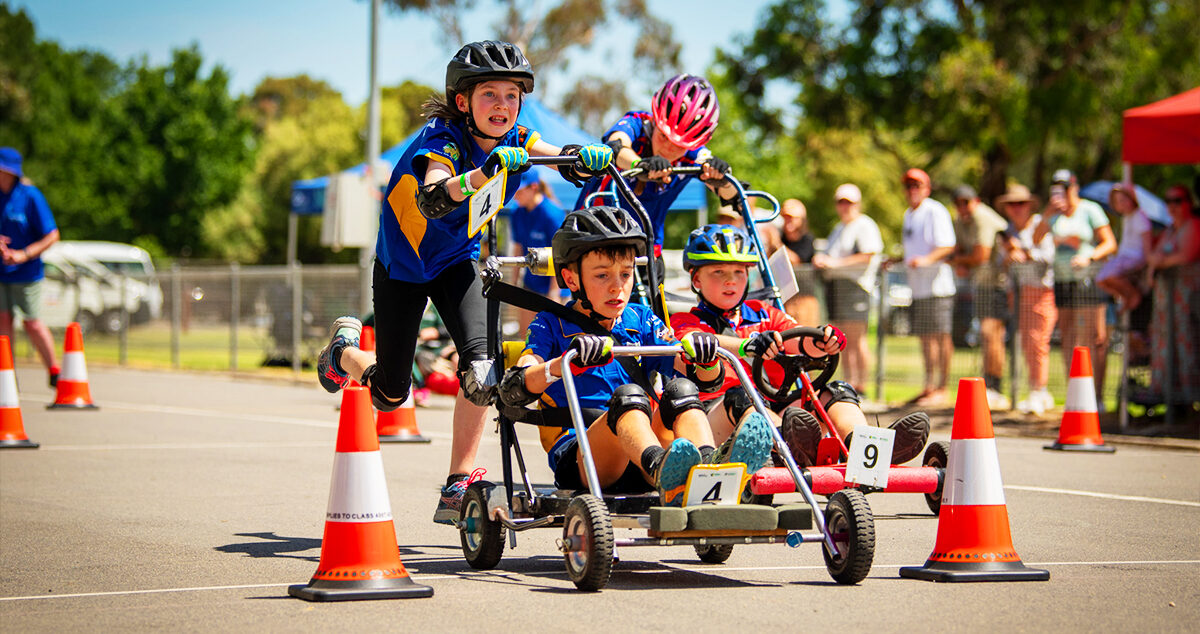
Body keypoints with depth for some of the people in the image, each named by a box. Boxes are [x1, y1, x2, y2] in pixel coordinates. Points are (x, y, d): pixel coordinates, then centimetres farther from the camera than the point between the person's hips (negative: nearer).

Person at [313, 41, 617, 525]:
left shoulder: (512, 140, -14)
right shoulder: (441, 140, -30)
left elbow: (566, 157, -29)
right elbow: (430, 199, -51)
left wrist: (591, 156, -53)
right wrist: (481, 174, -69)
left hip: (457, 262, 4)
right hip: (401, 265, -4)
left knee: (480, 365, -21)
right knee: (390, 395, 3)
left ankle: (458, 488, -13)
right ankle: (344, 349, 39)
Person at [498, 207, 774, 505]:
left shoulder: (641, 320, 21)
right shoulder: (552, 326, 11)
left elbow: (706, 379, 13)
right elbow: (511, 390, -8)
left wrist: (706, 361, -11)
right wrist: (561, 365, -27)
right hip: (578, 458, -4)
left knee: (680, 390, -23)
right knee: (628, 395, -32)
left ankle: (709, 469, -54)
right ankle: (663, 471, -65)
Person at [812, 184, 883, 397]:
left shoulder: (865, 226, -2)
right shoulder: (839, 228, 26)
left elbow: (868, 257, -13)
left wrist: (836, 262, -16)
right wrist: (821, 260, 9)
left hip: (855, 284, -8)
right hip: (834, 283, 8)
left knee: (856, 338, -10)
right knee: (843, 339, 6)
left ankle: (861, 384, -9)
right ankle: (848, 382, 8)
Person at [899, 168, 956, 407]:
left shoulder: (935, 211, -9)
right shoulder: (909, 214, 19)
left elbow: (947, 246, -18)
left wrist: (926, 259, -31)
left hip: (937, 285, -9)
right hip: (918, 287, 9)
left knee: (940, 336, -7)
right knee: (924, 336, 12)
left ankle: (942, 390, -7)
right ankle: (929, 386, 19)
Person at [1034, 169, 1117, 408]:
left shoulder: (1090, 210, -2)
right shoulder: (1055, 213, 12)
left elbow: (1110, 244, -5)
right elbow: (1036, 239, 3)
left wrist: (1089, 257, -21)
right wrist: (1047, 215, -9)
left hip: (1087, 278, -5)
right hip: (1061, 280, 5)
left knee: (1095, 339, -8)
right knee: (1068, 341, 5)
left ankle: (1098, 397, -7)